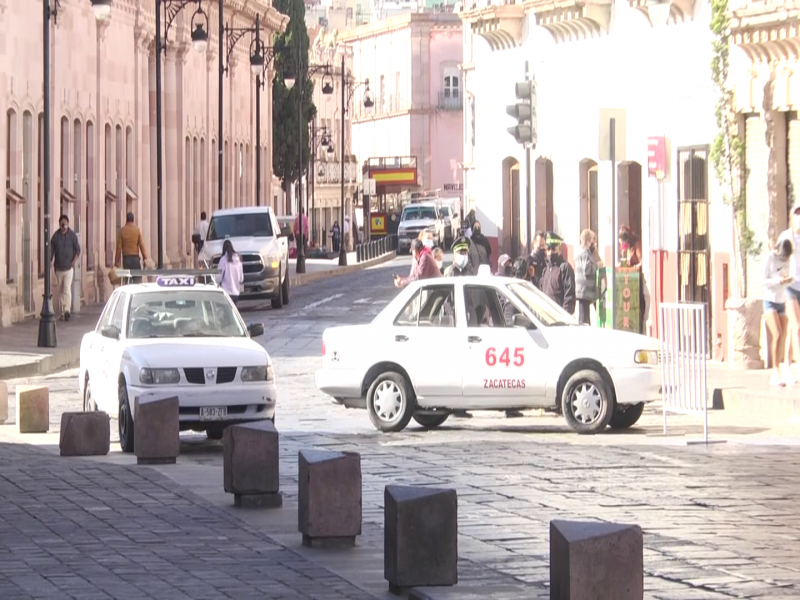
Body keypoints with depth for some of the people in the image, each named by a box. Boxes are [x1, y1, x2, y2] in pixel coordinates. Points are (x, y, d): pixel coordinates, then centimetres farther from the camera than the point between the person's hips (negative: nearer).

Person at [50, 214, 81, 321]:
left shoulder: (72, 235, -2)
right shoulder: (56, 236, 2)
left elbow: (78, 250, 2)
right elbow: (51, 251, 6)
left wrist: (74, 262, -8)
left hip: (69, 267, -3)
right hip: (58, 268, 3)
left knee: (67, 288, -15)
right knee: (59, 290, 7)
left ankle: (67, 310, -20)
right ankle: (61, 312, 15)